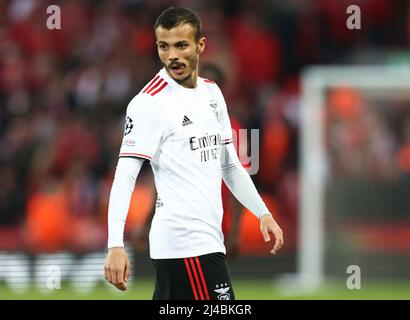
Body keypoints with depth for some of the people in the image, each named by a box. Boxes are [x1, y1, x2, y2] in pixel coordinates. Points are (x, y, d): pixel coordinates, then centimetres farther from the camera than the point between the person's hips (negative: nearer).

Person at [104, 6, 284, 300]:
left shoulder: (212, 92, 14)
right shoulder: (149, 102, -11)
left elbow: (230, 165, 24)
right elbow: (125, 177, -17)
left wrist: (263, 213, 15)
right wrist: (116, 245, -27)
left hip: (208, 238, 8)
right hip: (186, 242, -8)